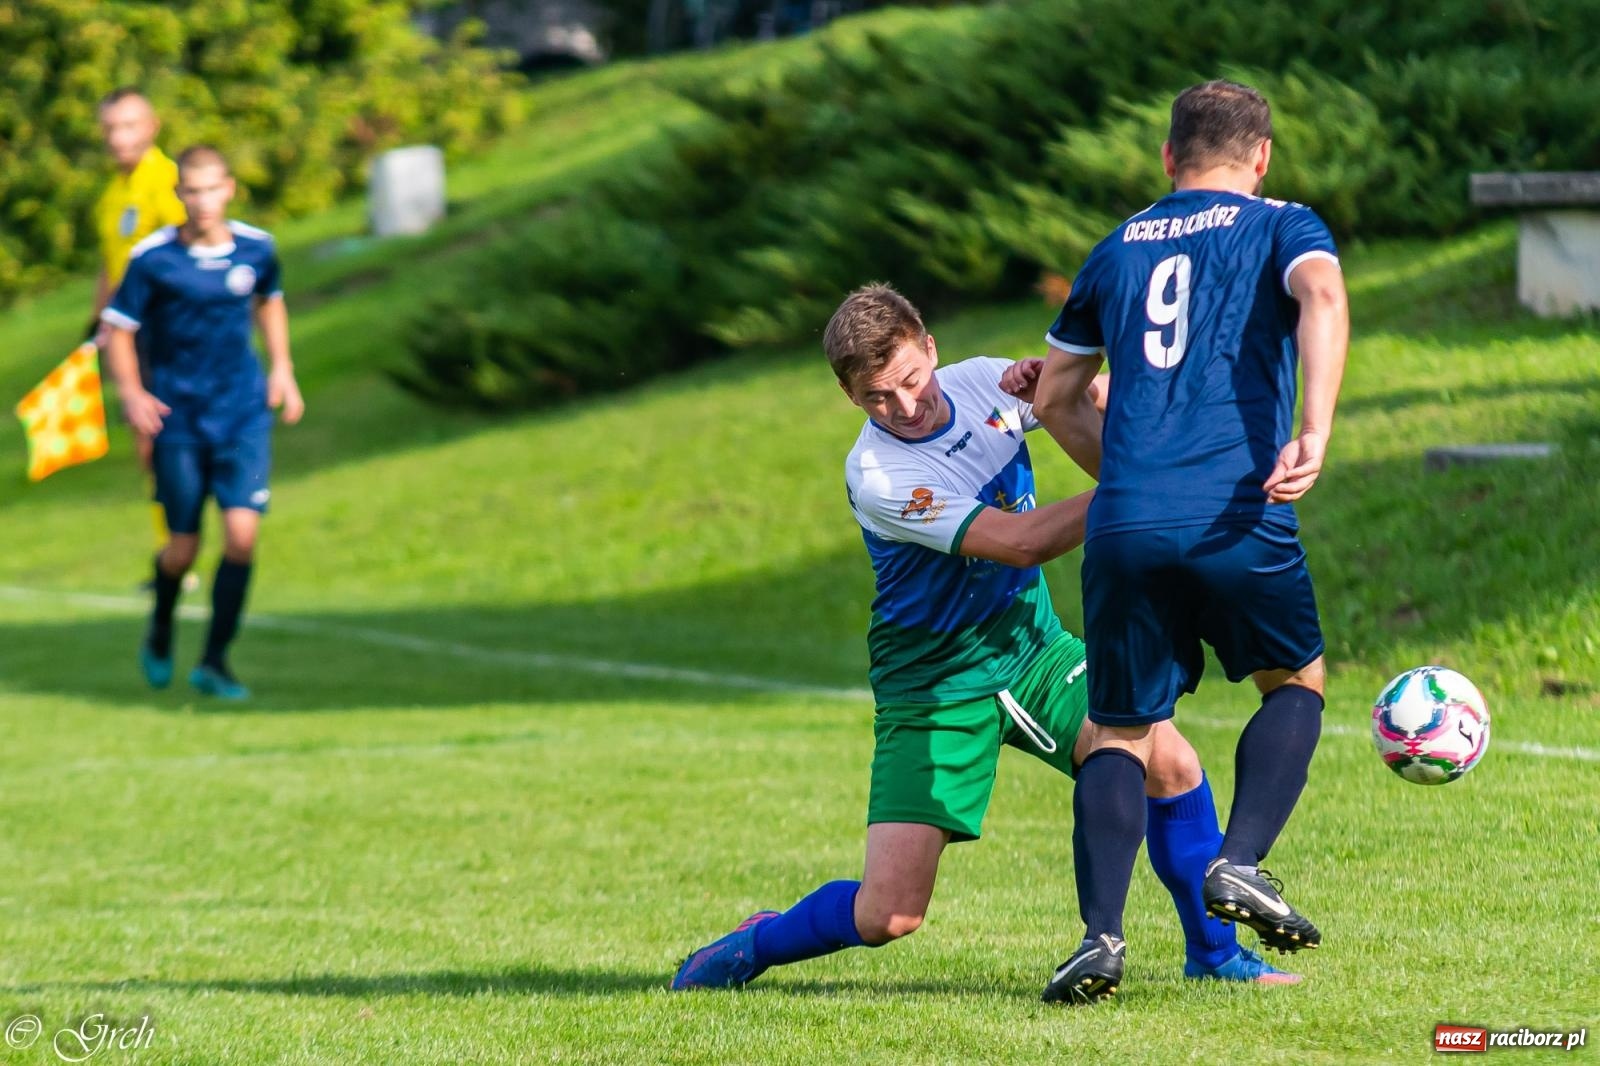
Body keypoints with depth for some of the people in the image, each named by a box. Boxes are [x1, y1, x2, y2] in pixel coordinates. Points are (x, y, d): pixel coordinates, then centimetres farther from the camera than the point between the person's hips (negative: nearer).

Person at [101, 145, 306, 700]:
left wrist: (282, 369, 14)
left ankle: (215, 660, 0)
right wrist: (131, 393, -17)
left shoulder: (256, 249, -2)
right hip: (177, 418, -2)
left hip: (243, 413, 2)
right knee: (184, 546, 4)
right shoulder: (152, 259, -11)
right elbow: (118, 327, -3)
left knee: (242, 534, -12)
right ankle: (160, 631, 36)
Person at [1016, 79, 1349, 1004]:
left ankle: (1101, 933, -7)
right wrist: (1315, 432, -22)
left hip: (1125, 524, 3)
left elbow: (1055, 396, 29)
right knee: (1296, 683, 20)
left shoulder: (1117, 250, 22)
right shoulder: (1281, 227, 11)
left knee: (1121, 731, 10)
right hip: (1239, 517, -3)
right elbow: (1322, 299, -13)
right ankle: (1241, 864, 0)